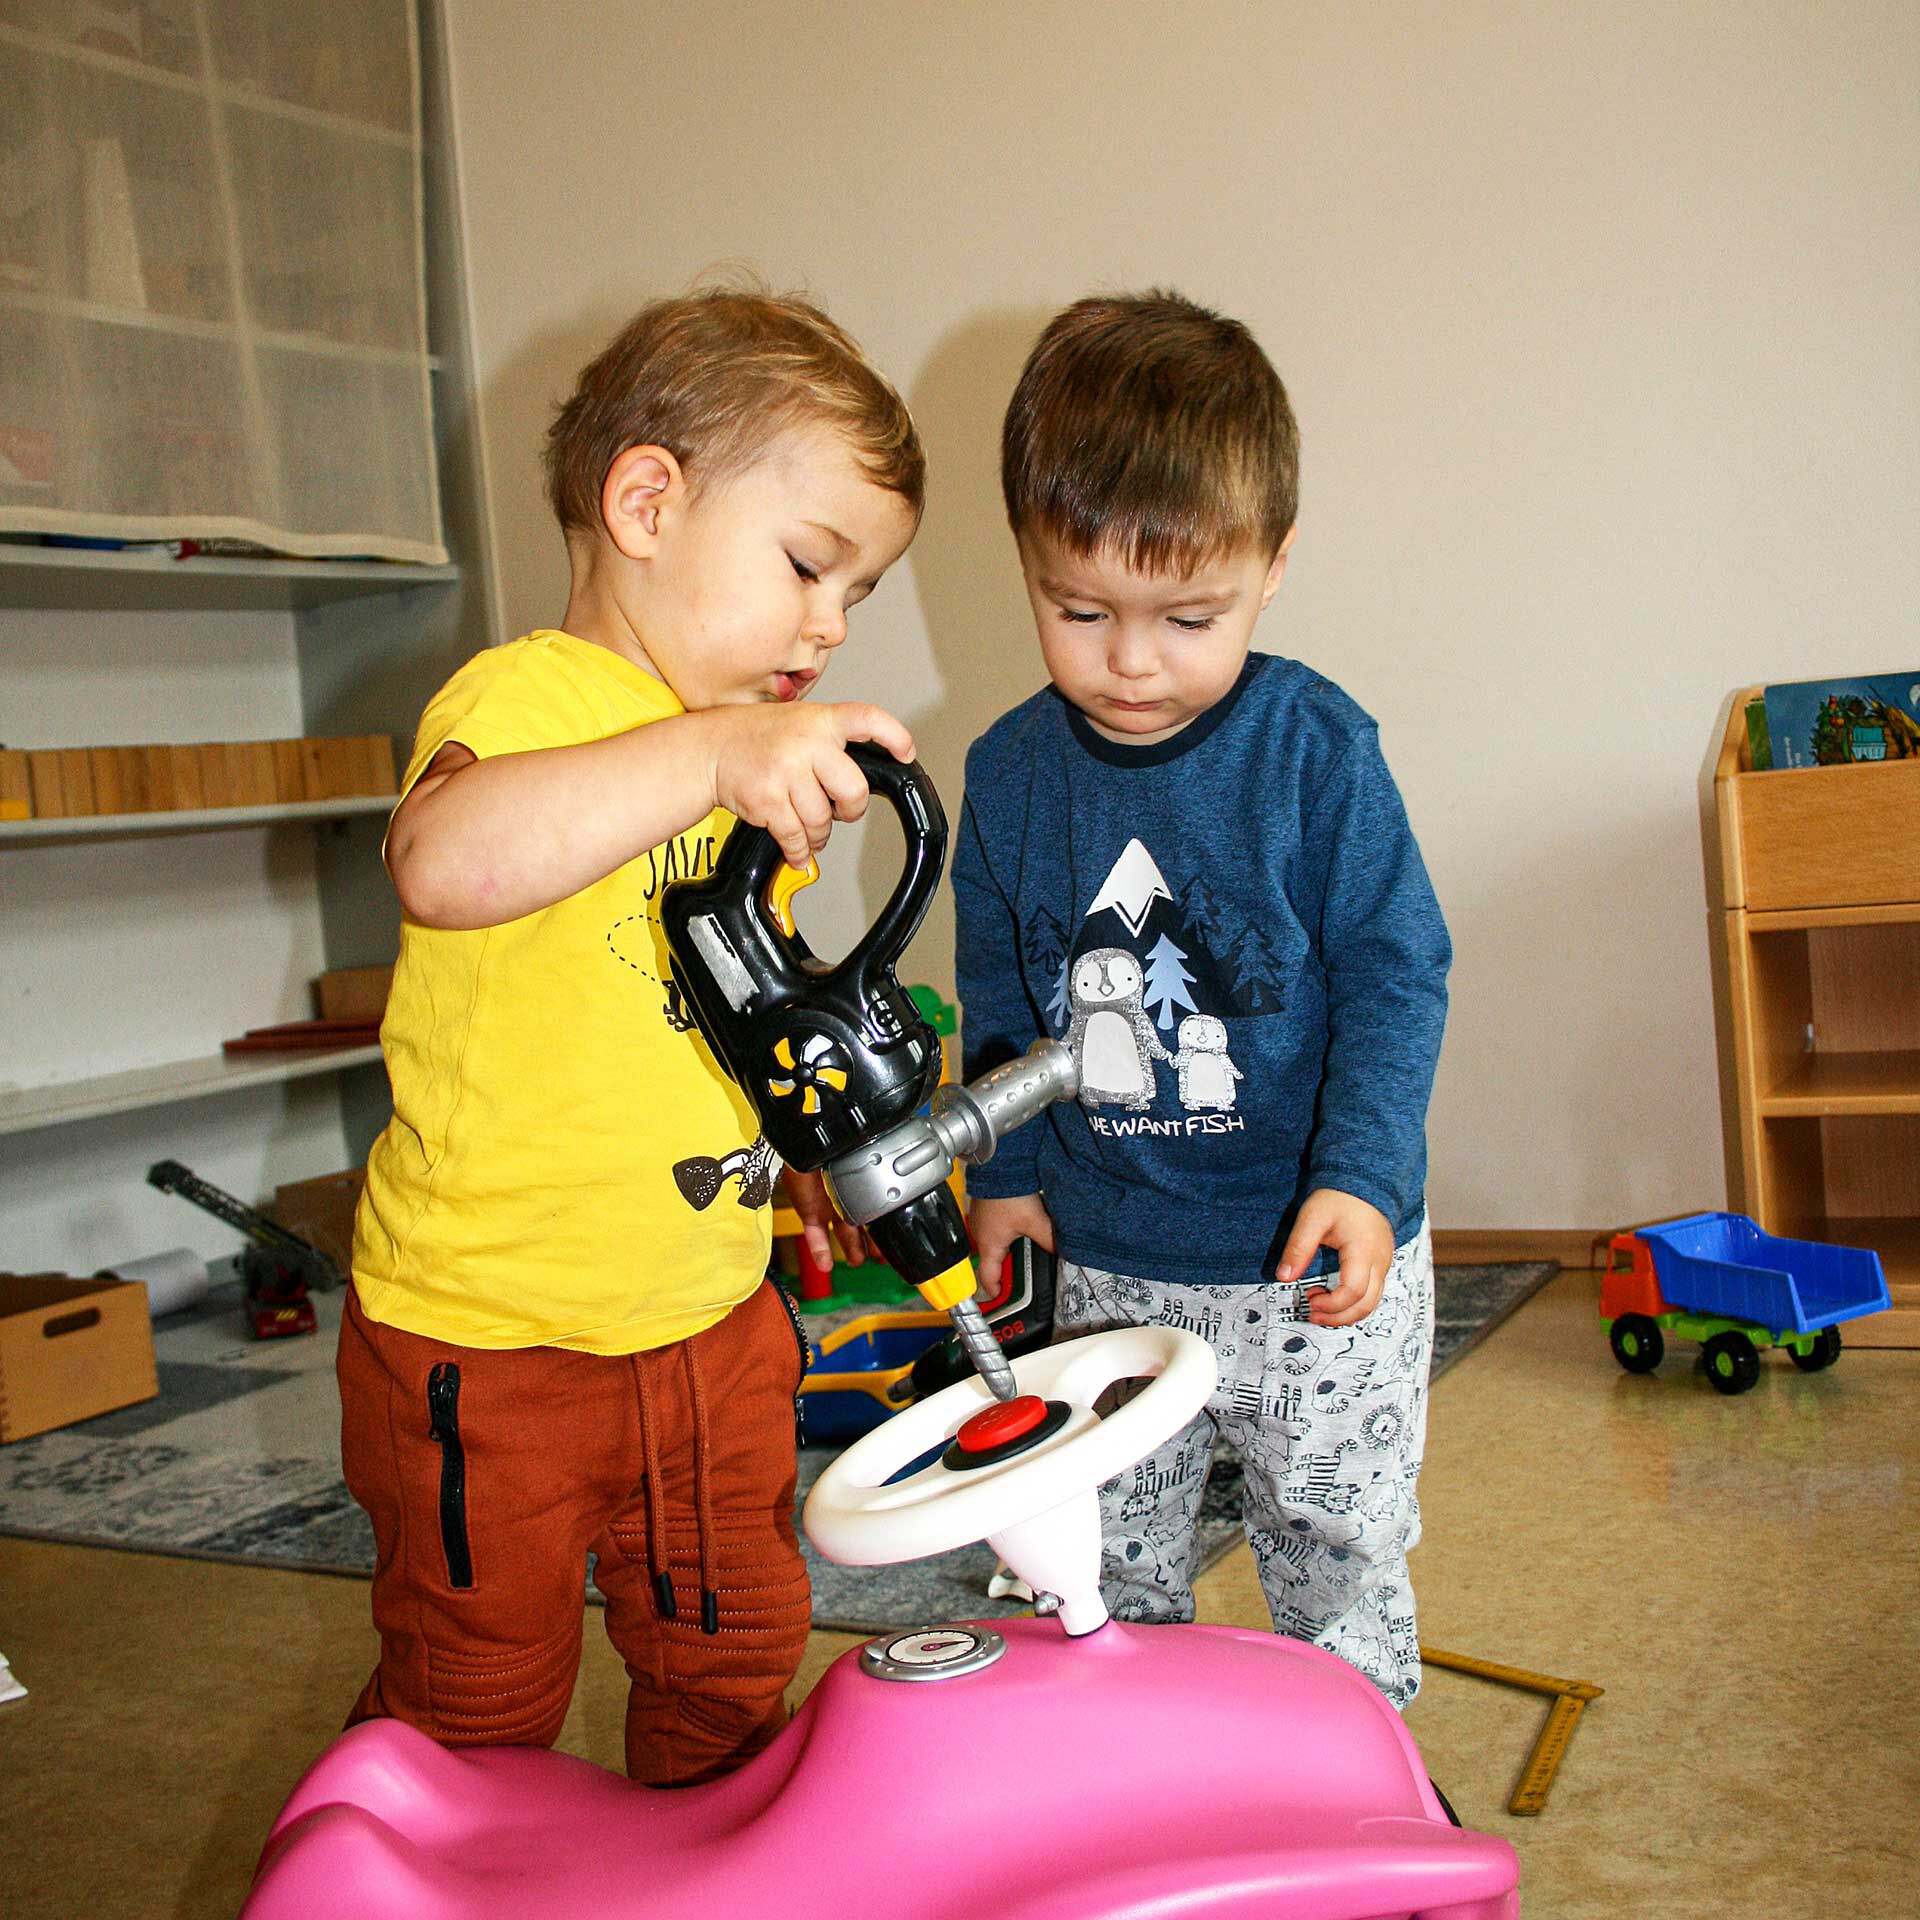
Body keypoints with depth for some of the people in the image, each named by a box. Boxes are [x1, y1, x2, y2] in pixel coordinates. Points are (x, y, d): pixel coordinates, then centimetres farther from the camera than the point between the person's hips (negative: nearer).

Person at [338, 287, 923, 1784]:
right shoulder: (529, 695, -18)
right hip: (492, 1336, -7)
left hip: (714, 1325, 8)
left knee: (734, 1669, 20)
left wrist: (801, 1154, 21)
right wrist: (709, 755, -48)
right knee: (477, 1712, 10)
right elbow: (445, 865, -43)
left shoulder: (763, 757, 11)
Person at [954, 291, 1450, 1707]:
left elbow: (1395, 973, -11)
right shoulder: (1014, 769, -2)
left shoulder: (1315, 745, -14)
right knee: (1112, 1561, 16)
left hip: (1315, 1256, -3)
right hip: (1109, 1261, 4)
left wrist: (1360, 1178, -21)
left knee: (1338, 1552, 10)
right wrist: (1004, 1170, 12)